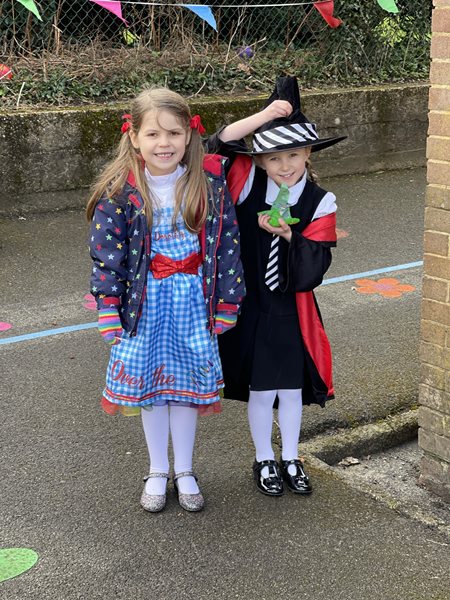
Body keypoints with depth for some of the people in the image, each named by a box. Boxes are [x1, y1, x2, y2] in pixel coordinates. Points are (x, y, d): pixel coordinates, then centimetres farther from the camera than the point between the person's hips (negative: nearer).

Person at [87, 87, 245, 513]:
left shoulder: (209, 182, -8)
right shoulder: (119, 191, -11)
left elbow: (227, 243, -3)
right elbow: (105, 255, -7)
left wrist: (225, 307, -2)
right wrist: (109, 314, -9)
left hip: (192, 302, 1)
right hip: (145, 304, 0)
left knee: (186, 384, 12)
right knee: (149, 387, 12)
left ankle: (184, 473, 31)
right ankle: (157, 472, 31)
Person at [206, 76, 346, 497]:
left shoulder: (320, 203, -8)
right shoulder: (248, 183, -8)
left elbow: (313, 271, -12)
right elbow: (215, 148, -22)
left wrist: (288, 235, -28)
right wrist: (265, 115, -27)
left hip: (292, 312, 1)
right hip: (249, 308, 0)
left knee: (291, 389, 14)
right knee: (260, 391, 10)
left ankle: (290, 461, 35)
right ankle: (264, 461, 31)